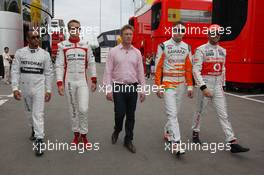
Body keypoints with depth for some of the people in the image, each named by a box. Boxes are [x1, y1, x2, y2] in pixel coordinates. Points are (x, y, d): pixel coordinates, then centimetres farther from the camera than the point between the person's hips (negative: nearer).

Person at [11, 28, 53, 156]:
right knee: (30, 112, 19)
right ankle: (34, 129, 44)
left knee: (38, 113, -7)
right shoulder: (20, 53, 0)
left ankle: (39, 141, -4)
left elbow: (48, 73, 0)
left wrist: (48, 90, -3)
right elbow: (15, 71, -2)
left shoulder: (45, 54, -2)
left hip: (39, 88, -2)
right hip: (25, 88, 3)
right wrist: (15, 88, -10)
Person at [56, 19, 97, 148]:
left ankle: (84, 135, 11)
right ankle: (76, 134, 25)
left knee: (83, 109, -8)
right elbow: (59, 65, -2)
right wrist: (59, 83, -10)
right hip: (69, 82, 0)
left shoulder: (86, 45, 5)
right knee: (73, 109, 10)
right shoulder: (63, 46, 0)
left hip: (83, 82, 0)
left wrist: (94, 80, 6)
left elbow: (91, 64, 9)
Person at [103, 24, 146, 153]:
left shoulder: (137, 52, 7)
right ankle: (116, 131, 29)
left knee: (131, 116, 7)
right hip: (118, 87, -2)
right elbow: (108, 72, -3)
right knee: (120, 113, -3)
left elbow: (140, 72, 8)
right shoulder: (113, 51, -1)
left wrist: (142, 90, 4)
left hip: (133, 87, 3)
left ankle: (128, 140, 22)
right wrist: (108, 90, -10)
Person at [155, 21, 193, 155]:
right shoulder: (163, 46, -5)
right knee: (172, 113, -9)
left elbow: (188, 68, 11)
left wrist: (190, 86, 8)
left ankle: (167, 132, 36)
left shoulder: (187, 48, 8)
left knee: (175, 112, 15)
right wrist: (158, 87, -10)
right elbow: (158, 67, -6)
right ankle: (176, 143, -7)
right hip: (168, 84, -5)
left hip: (181, 85, 5)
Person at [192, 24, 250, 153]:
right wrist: (203, 88, -22)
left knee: (223, 114, 2)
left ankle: (232, 143, 2)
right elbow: (196, 70, -16)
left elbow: (222, 70, 19)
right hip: (205, 85, -5)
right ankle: (195, 133, 33)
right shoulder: (201, 50, -9)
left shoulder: (222, 51, 11)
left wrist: (222, 85, 17)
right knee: (200, 111, 10)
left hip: (218, 86, 5)